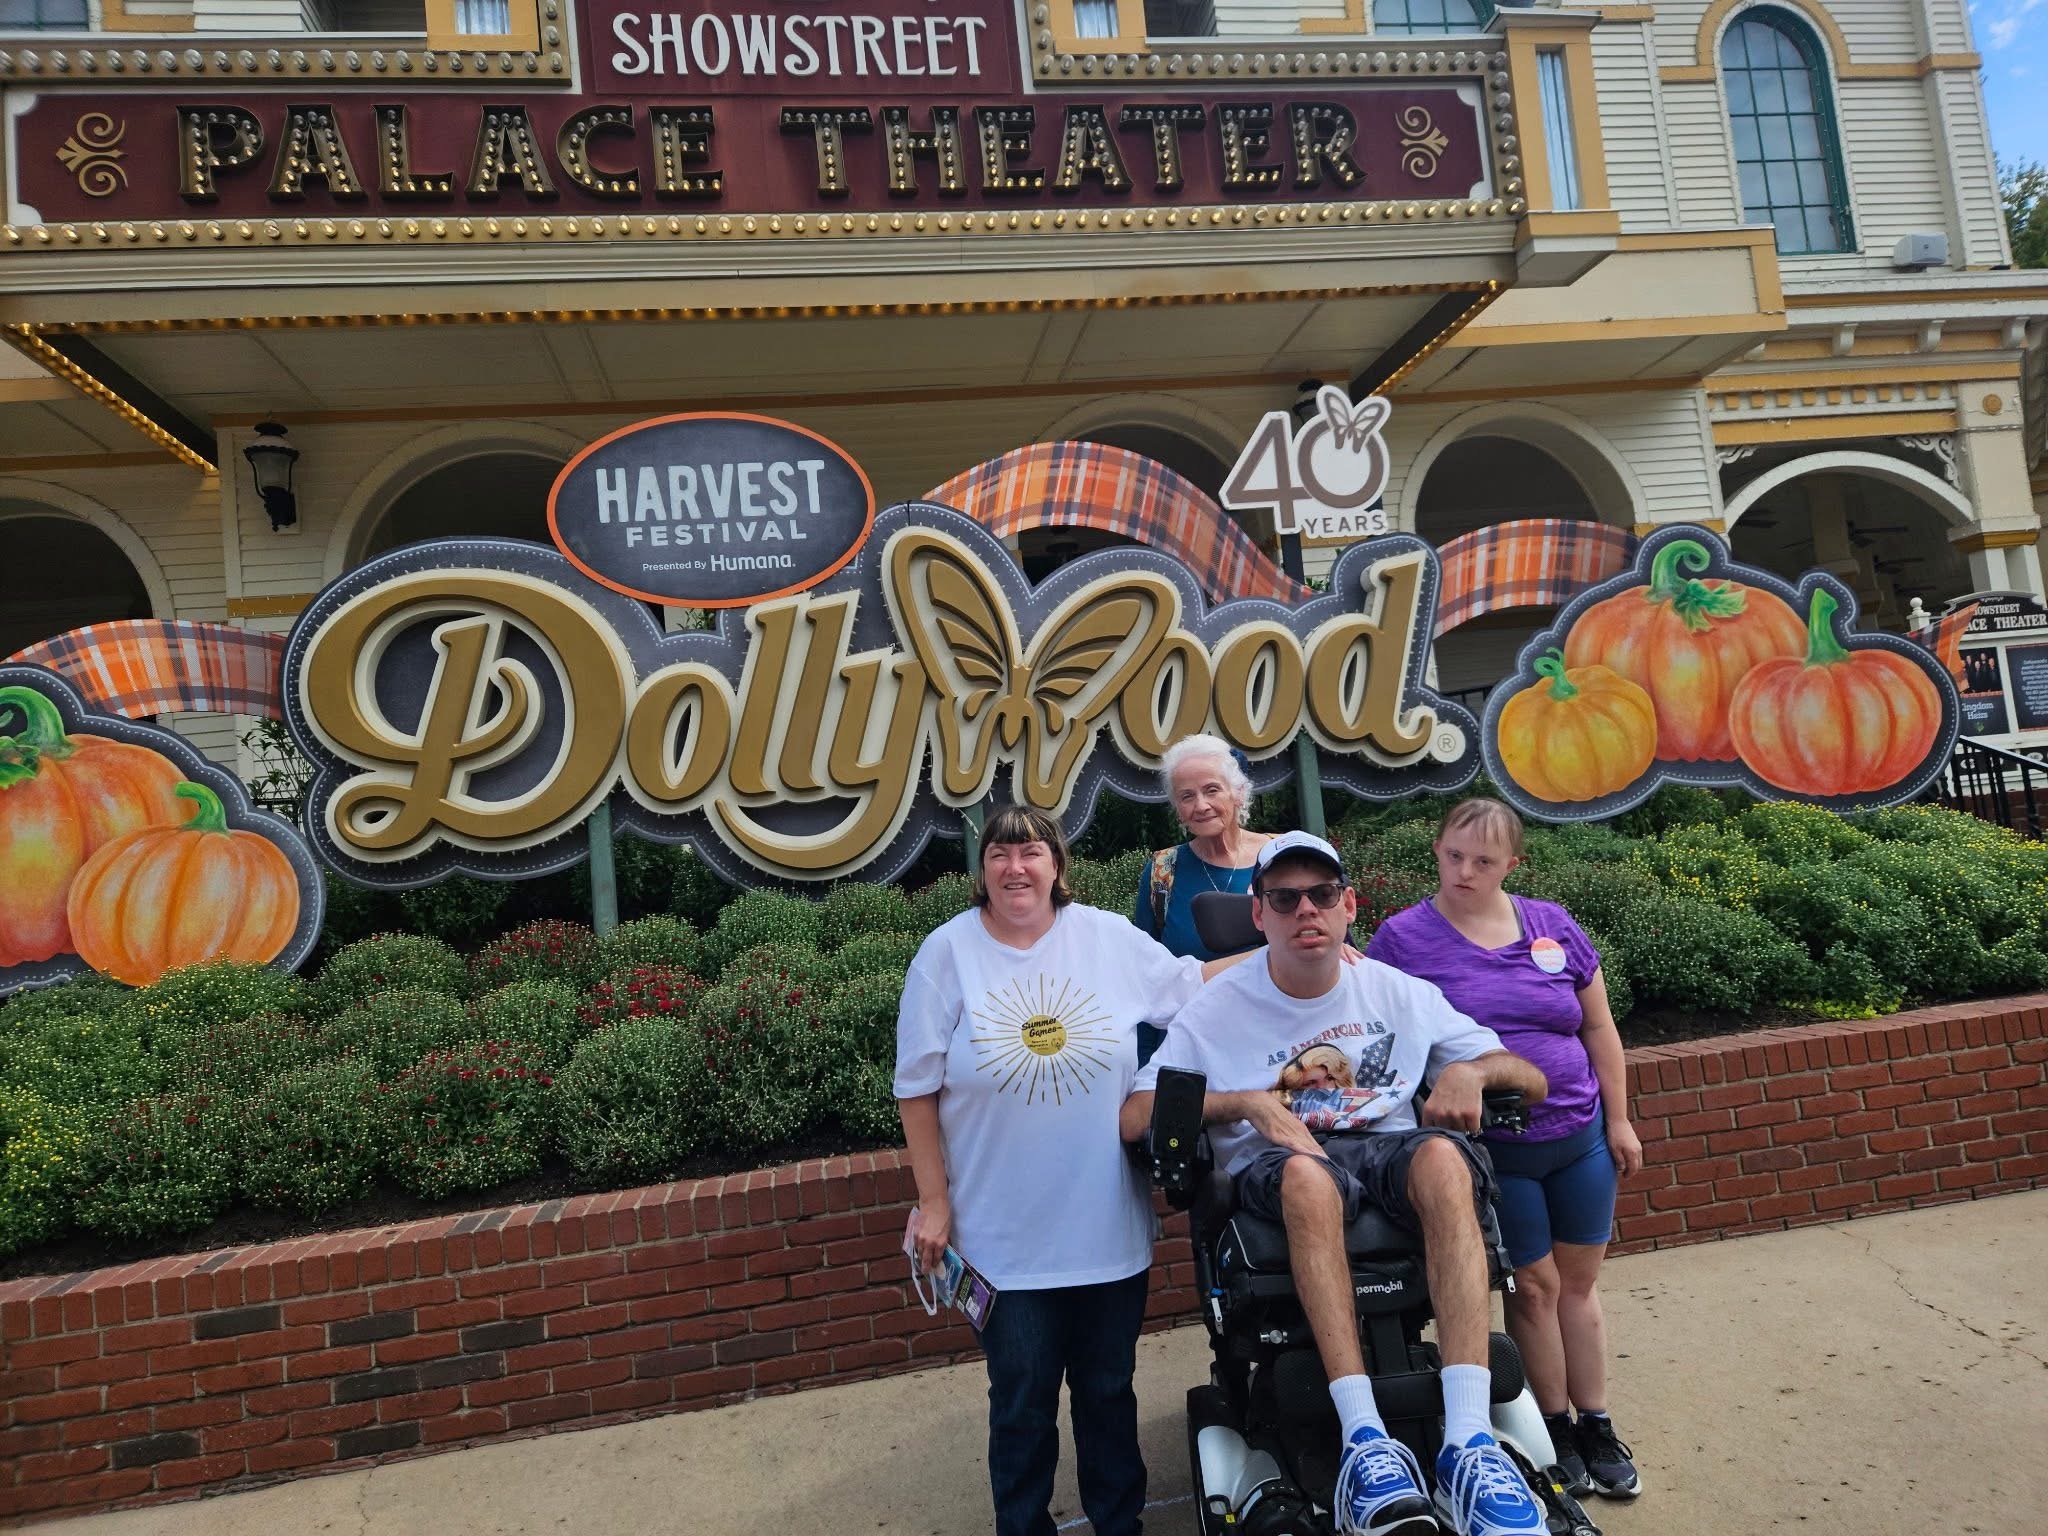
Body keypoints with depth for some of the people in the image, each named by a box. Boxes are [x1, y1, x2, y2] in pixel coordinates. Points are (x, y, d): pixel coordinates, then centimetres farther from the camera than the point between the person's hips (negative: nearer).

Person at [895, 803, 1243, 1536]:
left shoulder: (1108, 937, -4)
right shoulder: (948, 952, -8)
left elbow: (1192, 982, 9)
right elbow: (918, 1089, -4)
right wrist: (933, 1200, -4)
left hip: (1107, 1224, 2)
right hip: (1003, 1234, -2)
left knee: (1108, 1389, 19)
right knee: (1022, 1401, 13)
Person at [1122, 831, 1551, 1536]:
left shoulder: (1401, 993, 11)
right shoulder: (1217, 1009, 4)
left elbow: (1531, 1080, 12)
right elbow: (1130, 1119, -5)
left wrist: (1472, 1070, -12)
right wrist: (1247, 1101, -17)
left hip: (1390, 1147, 2)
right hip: (1277, 1172, -1)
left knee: (1441, 1156, -34)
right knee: (1307, 1172, -38)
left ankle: (1468, 1442, -39)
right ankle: (1364, 1437, -39)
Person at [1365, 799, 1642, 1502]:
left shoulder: (1552, 925, 1)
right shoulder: (1403, 937, -9)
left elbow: (1599, 1028, 7)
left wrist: (1619, 1119, 6)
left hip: (1580, 1136, 3)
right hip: (1493, 1150, -3)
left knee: (1580, 1282, 15)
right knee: (1535, 1286, 10)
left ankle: (1597, 1426, 32)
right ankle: (1557, 1430, 30)